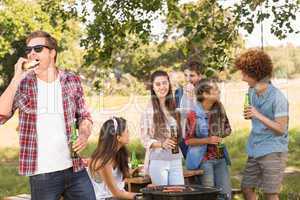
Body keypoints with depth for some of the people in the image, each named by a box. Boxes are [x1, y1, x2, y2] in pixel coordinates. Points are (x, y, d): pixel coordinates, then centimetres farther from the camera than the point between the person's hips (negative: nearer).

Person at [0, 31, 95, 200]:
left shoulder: (72, 80, 5)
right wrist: (17, 78, -15)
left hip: (76, 169, 2)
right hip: (42, 173, -1)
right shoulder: (22, 83, 1)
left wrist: (85, 135, -7)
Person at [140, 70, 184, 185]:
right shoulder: (148, 109, -6)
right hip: (158, 160, -5)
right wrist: (162, 144, -21)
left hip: (176, 160, 5)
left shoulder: (174, 107, 10)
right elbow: (145, 139, -6)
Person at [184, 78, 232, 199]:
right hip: (204, 159, -5)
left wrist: (225, 134, -5)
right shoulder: (194, 114, -14)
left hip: (220, 158, 5)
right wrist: (208, 140, -21)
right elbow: (188, 140, -11)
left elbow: (227, 128, 18)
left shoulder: (219, 109, 3)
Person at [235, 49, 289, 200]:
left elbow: (281, 129, -18)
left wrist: (258, 115, -27)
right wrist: (249, 115, 1)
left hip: (273, 152, -8)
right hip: (254, 150, 8)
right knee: (246, 188, 13)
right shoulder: (252, 92, 6)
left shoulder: (277, 97, -17)